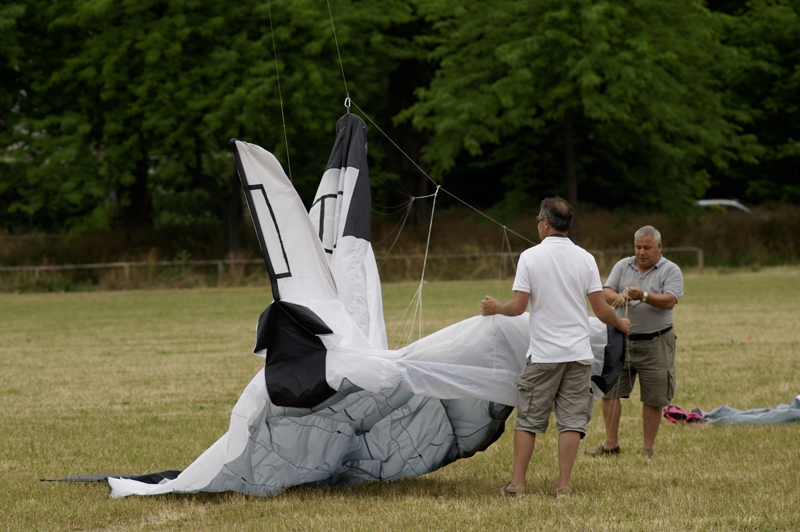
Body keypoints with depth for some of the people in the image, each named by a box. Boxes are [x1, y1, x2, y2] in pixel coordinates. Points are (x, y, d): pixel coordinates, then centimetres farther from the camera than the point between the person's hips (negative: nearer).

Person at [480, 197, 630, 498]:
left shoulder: (530, 257, -5)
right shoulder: (585, 258, 1)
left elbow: (518, 307, -8)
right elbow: (601, 311, 1)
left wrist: (495, 308, 13)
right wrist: (621, 324, 21)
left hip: (543, 354, -2)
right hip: (579, 353, 2)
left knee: (528, 419, 7)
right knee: (572, 421, 4)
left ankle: (517, 483, 9)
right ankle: (563, 485, 1)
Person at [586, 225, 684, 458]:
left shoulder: (671, 271, 0)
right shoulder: (623, 266, 10)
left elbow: (670, 301, -15)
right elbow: (606, 293, 0)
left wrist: (644, 296, -30)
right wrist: (618, 297, -23)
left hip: (655, 344, -3)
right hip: (622, 339, 3)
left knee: (653, 399, 0)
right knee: (609, 390, 0)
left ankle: (647, 448, 9)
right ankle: (611, 443, 8)